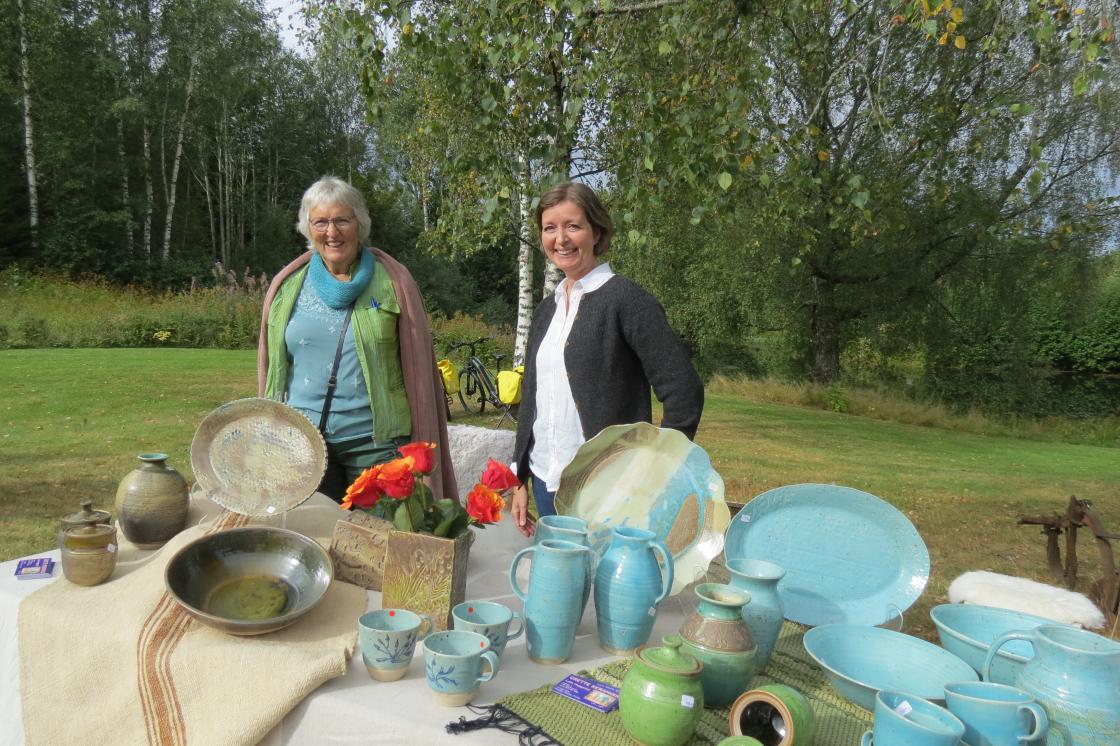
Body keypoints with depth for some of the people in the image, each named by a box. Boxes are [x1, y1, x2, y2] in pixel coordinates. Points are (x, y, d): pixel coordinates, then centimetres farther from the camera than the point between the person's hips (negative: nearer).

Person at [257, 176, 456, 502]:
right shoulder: (287, 286, 7)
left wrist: (420, 447, -4)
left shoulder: (392, 282, -2)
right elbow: (271, 369, 13)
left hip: (375, 441, -3)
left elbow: (417, 367, -1)